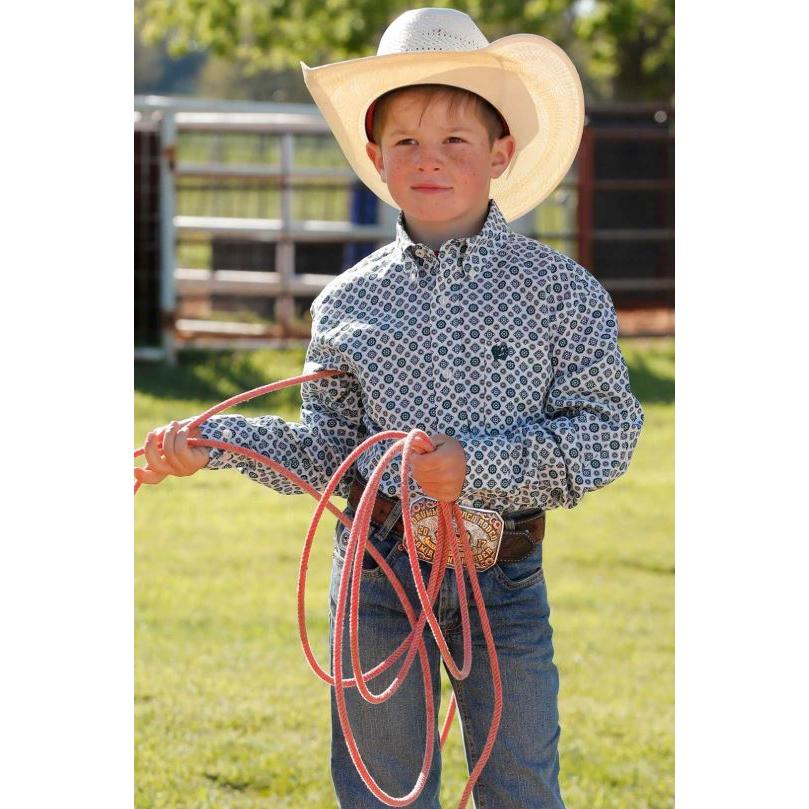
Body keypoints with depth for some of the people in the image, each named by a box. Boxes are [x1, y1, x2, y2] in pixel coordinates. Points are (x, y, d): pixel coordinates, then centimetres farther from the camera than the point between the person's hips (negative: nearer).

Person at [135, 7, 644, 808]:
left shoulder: (559, 289, -4)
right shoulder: (347, 304, 3)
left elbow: (607, 431, -8)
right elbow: (325, 454, 9)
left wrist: (477, 466, -19)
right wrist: (214, 443, -4)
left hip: (503, 580, -2)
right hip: (377, 569, 2)